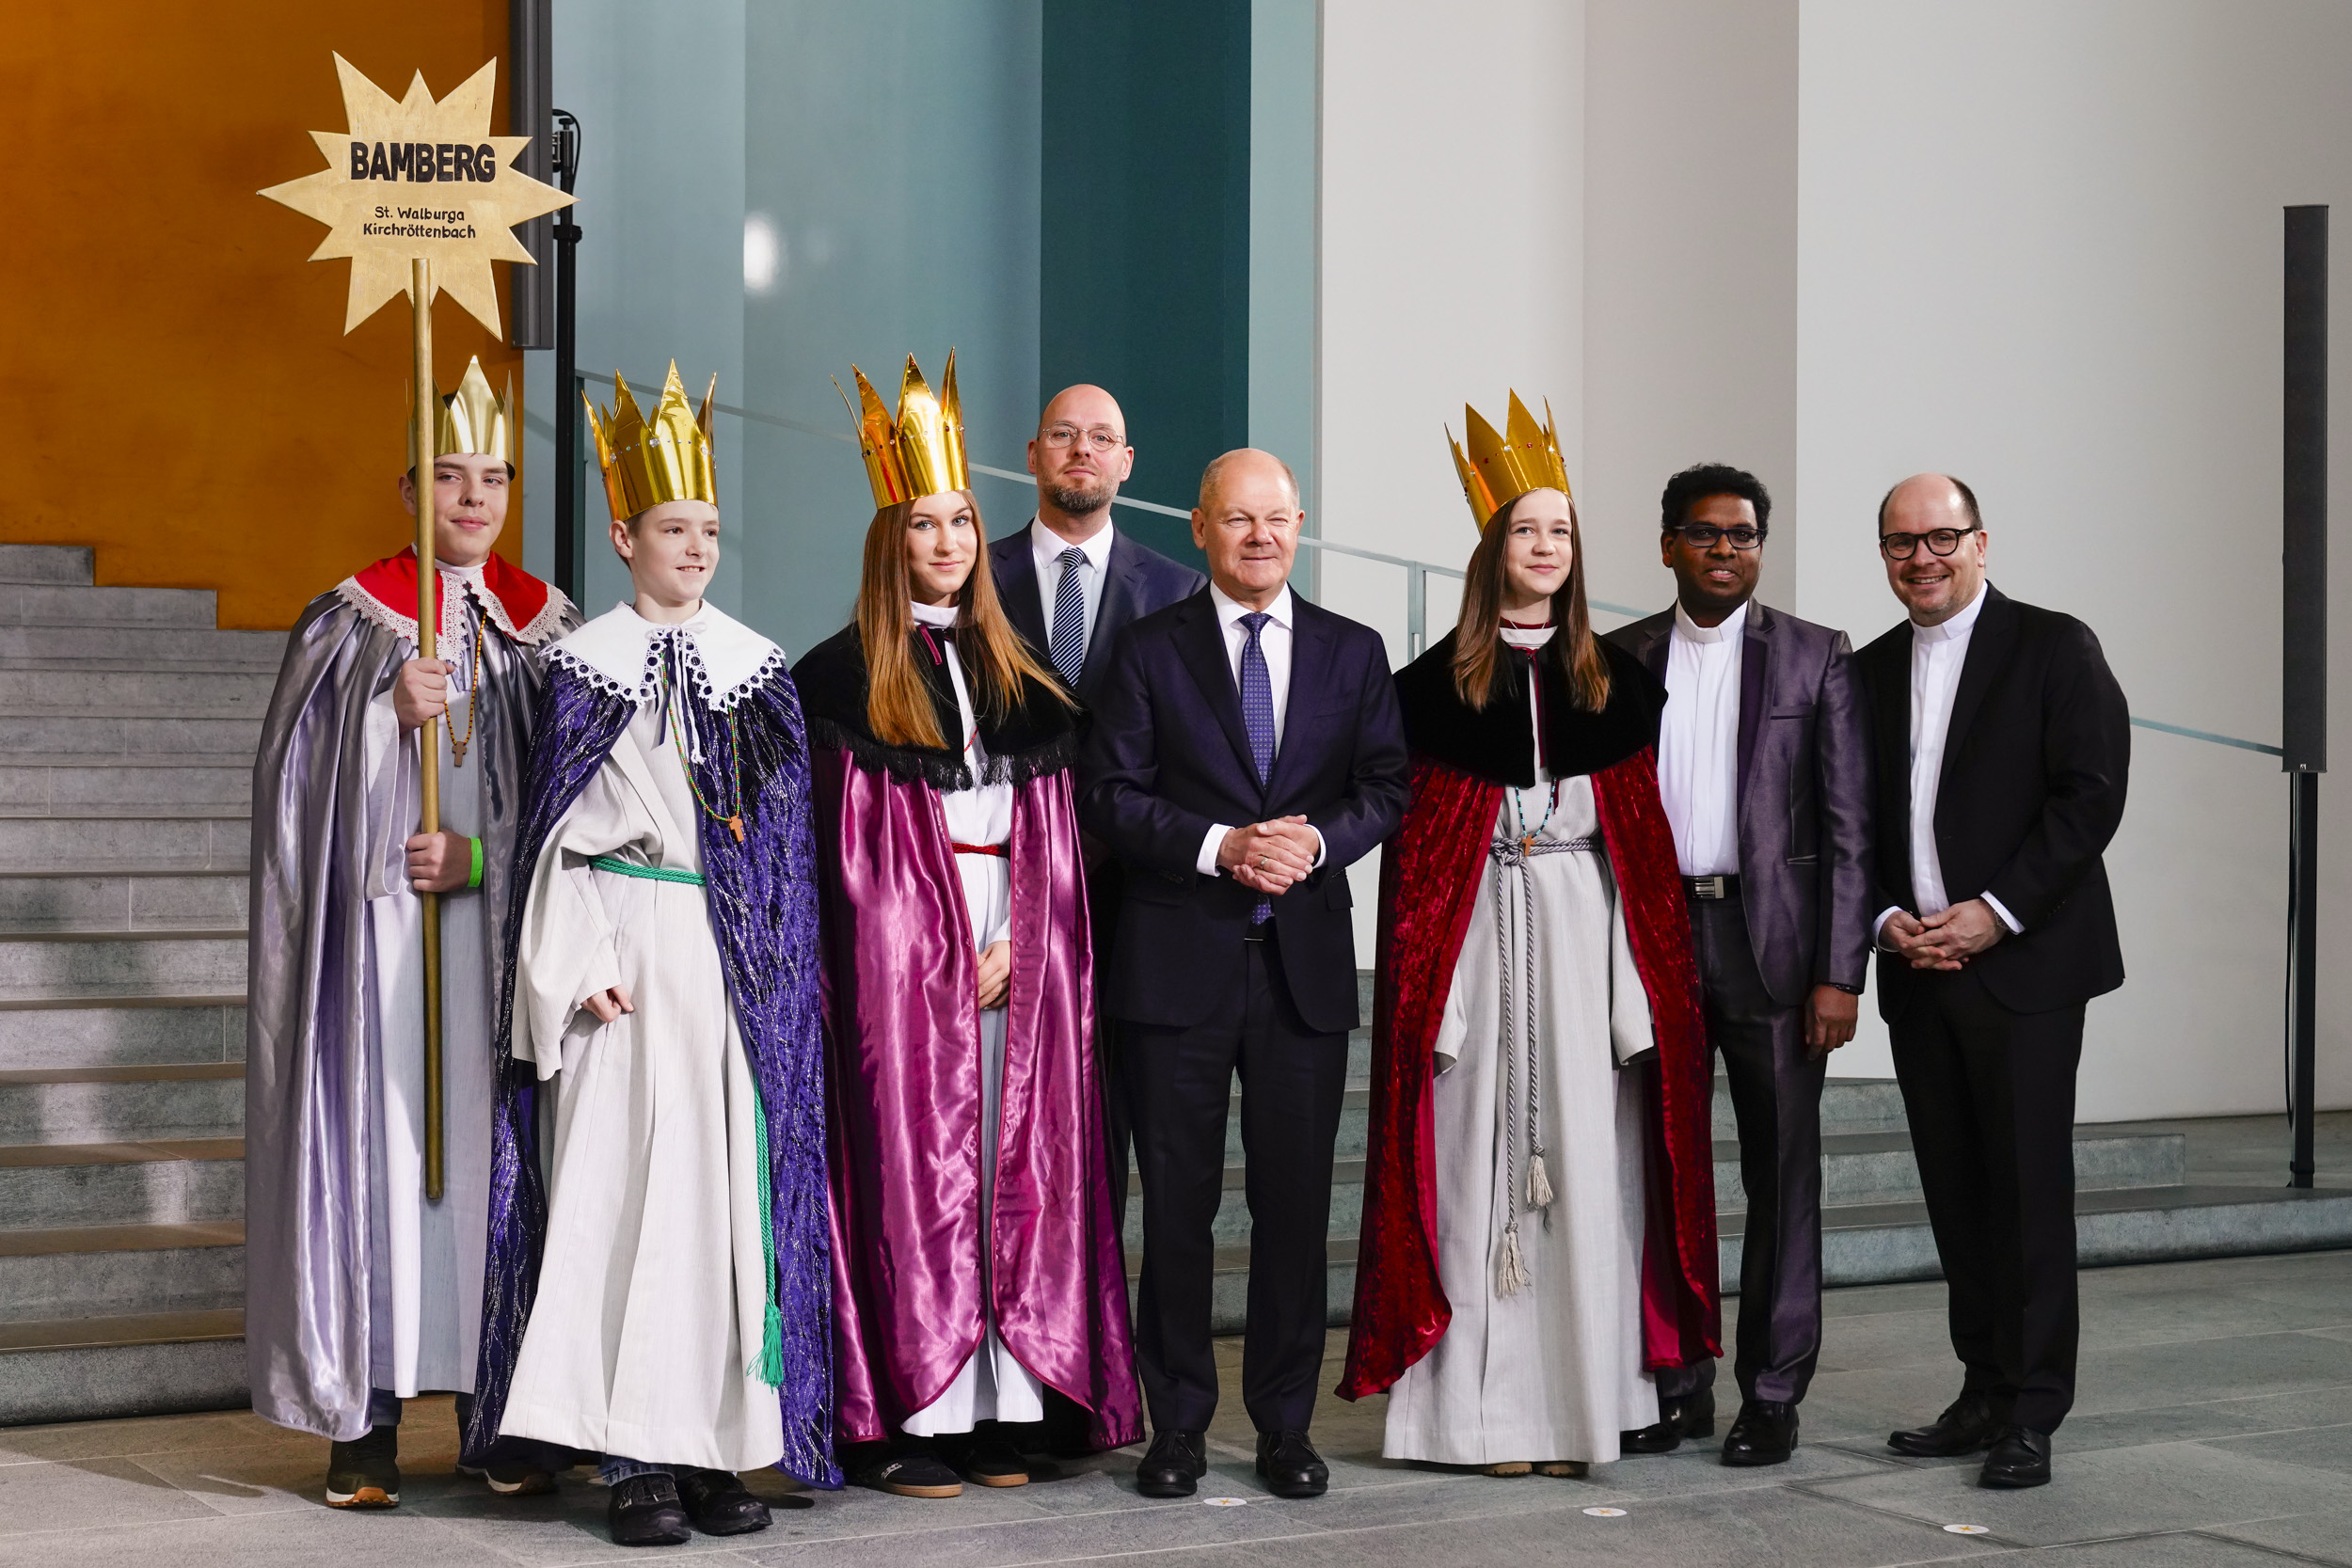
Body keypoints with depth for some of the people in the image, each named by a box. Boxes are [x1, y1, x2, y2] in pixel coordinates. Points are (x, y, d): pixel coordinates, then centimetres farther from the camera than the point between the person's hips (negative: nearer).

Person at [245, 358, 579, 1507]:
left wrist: (483, 855, -7)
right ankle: (370, 1415, 0)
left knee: (499, 1145, 0)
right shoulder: (352, 618, 6)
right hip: (377, 926, -1)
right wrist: (390, 711, -14)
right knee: (376, 1143, -4)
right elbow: (302, 768, 1)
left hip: (504, 926, 1)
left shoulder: (550, 629, 9)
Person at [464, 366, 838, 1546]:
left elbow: (784, 830, 12)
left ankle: (716, 1446, 6)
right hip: (626, 941, -3)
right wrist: (583, 961, -10)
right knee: (630, 1184, -6)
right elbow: (557, 828, 0)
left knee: (734, 1186, 1)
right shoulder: (586, 664, 2)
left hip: (736, 953, 3)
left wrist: (777, 962, 3)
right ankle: (635, 1459, -4)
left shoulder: (756, 665, 11)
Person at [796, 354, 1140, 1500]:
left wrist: (1014, 942, -6)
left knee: (1008, 1174, 4)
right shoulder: (846, 675, -1)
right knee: (909, 1172, -5)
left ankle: (995, 1409, 8)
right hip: (900, 960, -5)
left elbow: (1049, 833, 10)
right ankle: (902, 1418, -2)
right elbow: (847, 843, -5)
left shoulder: (1014, 676, 14)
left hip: (1013, 963, 5)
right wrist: (941, 953, -10)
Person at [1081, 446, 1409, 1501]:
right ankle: (1178, 1425, 12)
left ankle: (1285, 1424, 14)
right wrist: (1218, 847, -15)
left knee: (1296, 1202, 4)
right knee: (1177, 1203, 3)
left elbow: (1386, 784, 7)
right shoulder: (1150, 651, 4)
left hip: (1305, 960, 2)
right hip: (1179, 959, -2)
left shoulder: (1352, 652, 11)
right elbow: (1110, 794, -2)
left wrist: (1321, 838, -12)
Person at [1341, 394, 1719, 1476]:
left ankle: (1578, 1400, 4)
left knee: (1586, 1159, -1)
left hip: (1587, 929, 2)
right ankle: (1485, 1410, 0)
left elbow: (1645, 825, 12)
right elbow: (1410, 833, 3)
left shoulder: (1614, 679, 11)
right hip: (1478, 930, -2)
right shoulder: (1438, 680, 4)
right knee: (1482, 1155, -3)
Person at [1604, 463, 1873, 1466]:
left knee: (1782, 1175, 1)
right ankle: (1677, 1387, 15)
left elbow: (1848, 828, -1)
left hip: (1771, 942, -2)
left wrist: (1840, 973, -8)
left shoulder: (1816, 658, 2)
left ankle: (1773, 1394, 8)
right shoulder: (1619, 659, 9)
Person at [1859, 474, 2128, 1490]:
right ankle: (1985, 1393, 15)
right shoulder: (1871, 672, 15)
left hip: (2023, 963, -5)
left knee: (2029, 1188, -5)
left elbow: (2092, 794, -9)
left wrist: (1996, 911, -14)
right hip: (1916, 973, 5)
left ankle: (2033, 1415, -1)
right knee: (1955, 1194, 7)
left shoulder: (2054, 648, -1)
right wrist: (1886, 919, -3)